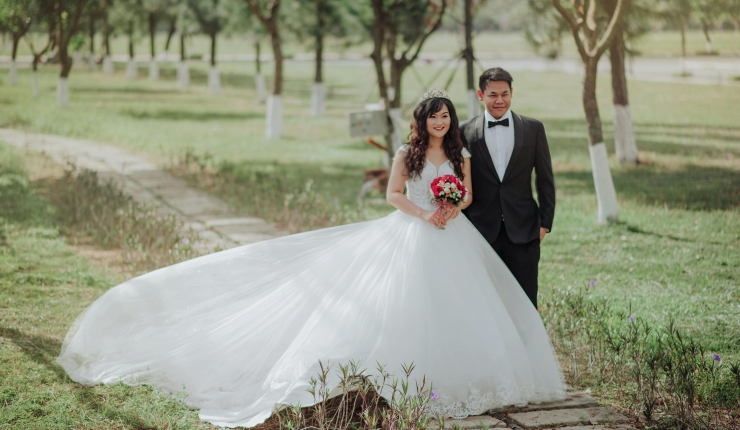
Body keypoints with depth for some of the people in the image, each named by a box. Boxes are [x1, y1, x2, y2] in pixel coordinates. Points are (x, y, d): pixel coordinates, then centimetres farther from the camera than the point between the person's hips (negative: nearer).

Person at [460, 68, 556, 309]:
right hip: (482, 230, 0)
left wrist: (545, 223, 2)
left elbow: (545, 179, 8)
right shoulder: (466, 131, 4)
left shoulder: (533, 129, 6)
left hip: (523, 230, 0)